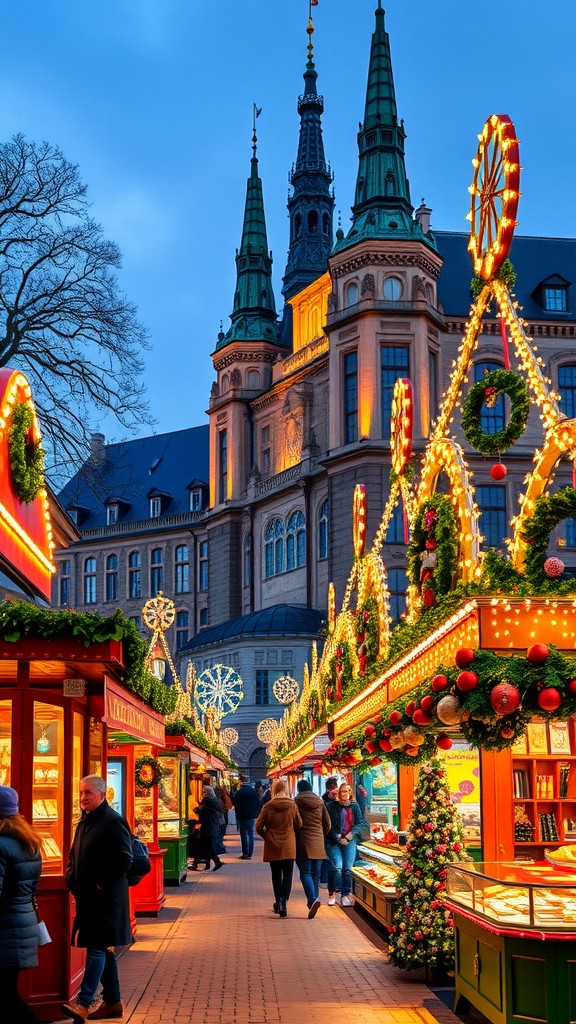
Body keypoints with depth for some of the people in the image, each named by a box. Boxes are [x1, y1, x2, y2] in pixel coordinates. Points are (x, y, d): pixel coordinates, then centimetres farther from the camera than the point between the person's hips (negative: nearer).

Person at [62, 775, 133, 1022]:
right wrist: (71, 879, 8)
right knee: (103, 948, 13)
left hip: (105, 898, -9)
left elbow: (124, 860, -17)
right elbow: (75, 856, 25)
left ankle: (83, 1003, -15)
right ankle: (112, 1002, 21)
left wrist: (102, 884, -14)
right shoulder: (84, 822, 15)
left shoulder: (113, 821, -13)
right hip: (87, 897, 9)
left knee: (97, 948, -10)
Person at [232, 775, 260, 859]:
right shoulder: (253, 791, 0)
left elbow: (234, 803, -8)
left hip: (242, 816, -3)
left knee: (243, 835, 5)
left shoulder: (239, 792, -15)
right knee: (251, 834, 8)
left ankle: (245, 853, 3)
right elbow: (258, 803, 5)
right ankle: (250, 853, 5)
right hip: (252, 816, 3)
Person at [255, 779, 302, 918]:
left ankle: (278, 900, 20)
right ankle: (283, 901, -12)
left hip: (273, 846, 0)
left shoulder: (268, 806, -9)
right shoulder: (293, 806, -6)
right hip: (289, 846, 0)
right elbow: (299, 824, 2)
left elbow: (258, 826, -7)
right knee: (287, 874, 3)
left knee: (276, 874, 15)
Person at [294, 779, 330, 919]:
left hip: (303, 841, -4)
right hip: (318, 844, 4)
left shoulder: (296, 802, -4)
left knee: (305, 872, -5)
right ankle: (312, 901, 20)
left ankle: (313, 899, -25)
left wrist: (293, 838, 12)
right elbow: (328, 825, 8)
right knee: (315, 872, 14)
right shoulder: (320, 802, 7)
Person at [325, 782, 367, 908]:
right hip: (334, 841, -3)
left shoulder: (354, 806, 8)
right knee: (337, 867, -14)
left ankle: (345, 895, 10)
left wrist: (351, 834, -8)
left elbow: (362, 824, 7)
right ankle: (332, 894, 4)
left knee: (348, 868, -1)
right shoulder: (331, 806, -1)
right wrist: (338, 838, -10)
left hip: (350, 841, 3)